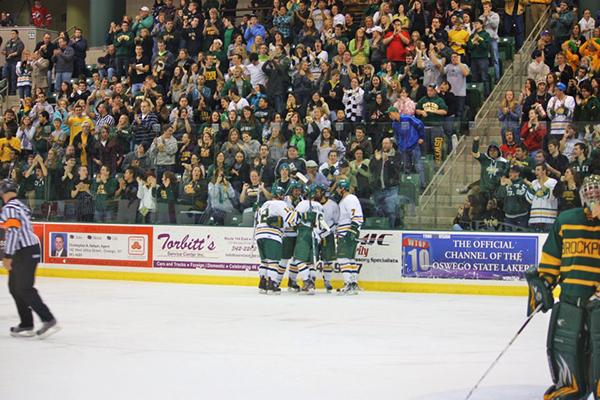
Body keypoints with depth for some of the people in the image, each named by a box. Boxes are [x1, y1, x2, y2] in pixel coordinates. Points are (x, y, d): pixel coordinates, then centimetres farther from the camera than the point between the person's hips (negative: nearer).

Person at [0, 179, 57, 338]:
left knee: (24, 288, -11)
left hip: (25, 252, -10)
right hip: (25, 251, 10)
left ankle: (49, 320, -14)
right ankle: (26, 325, 13)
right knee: (15, 287, 13)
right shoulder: (20, 206, 18)